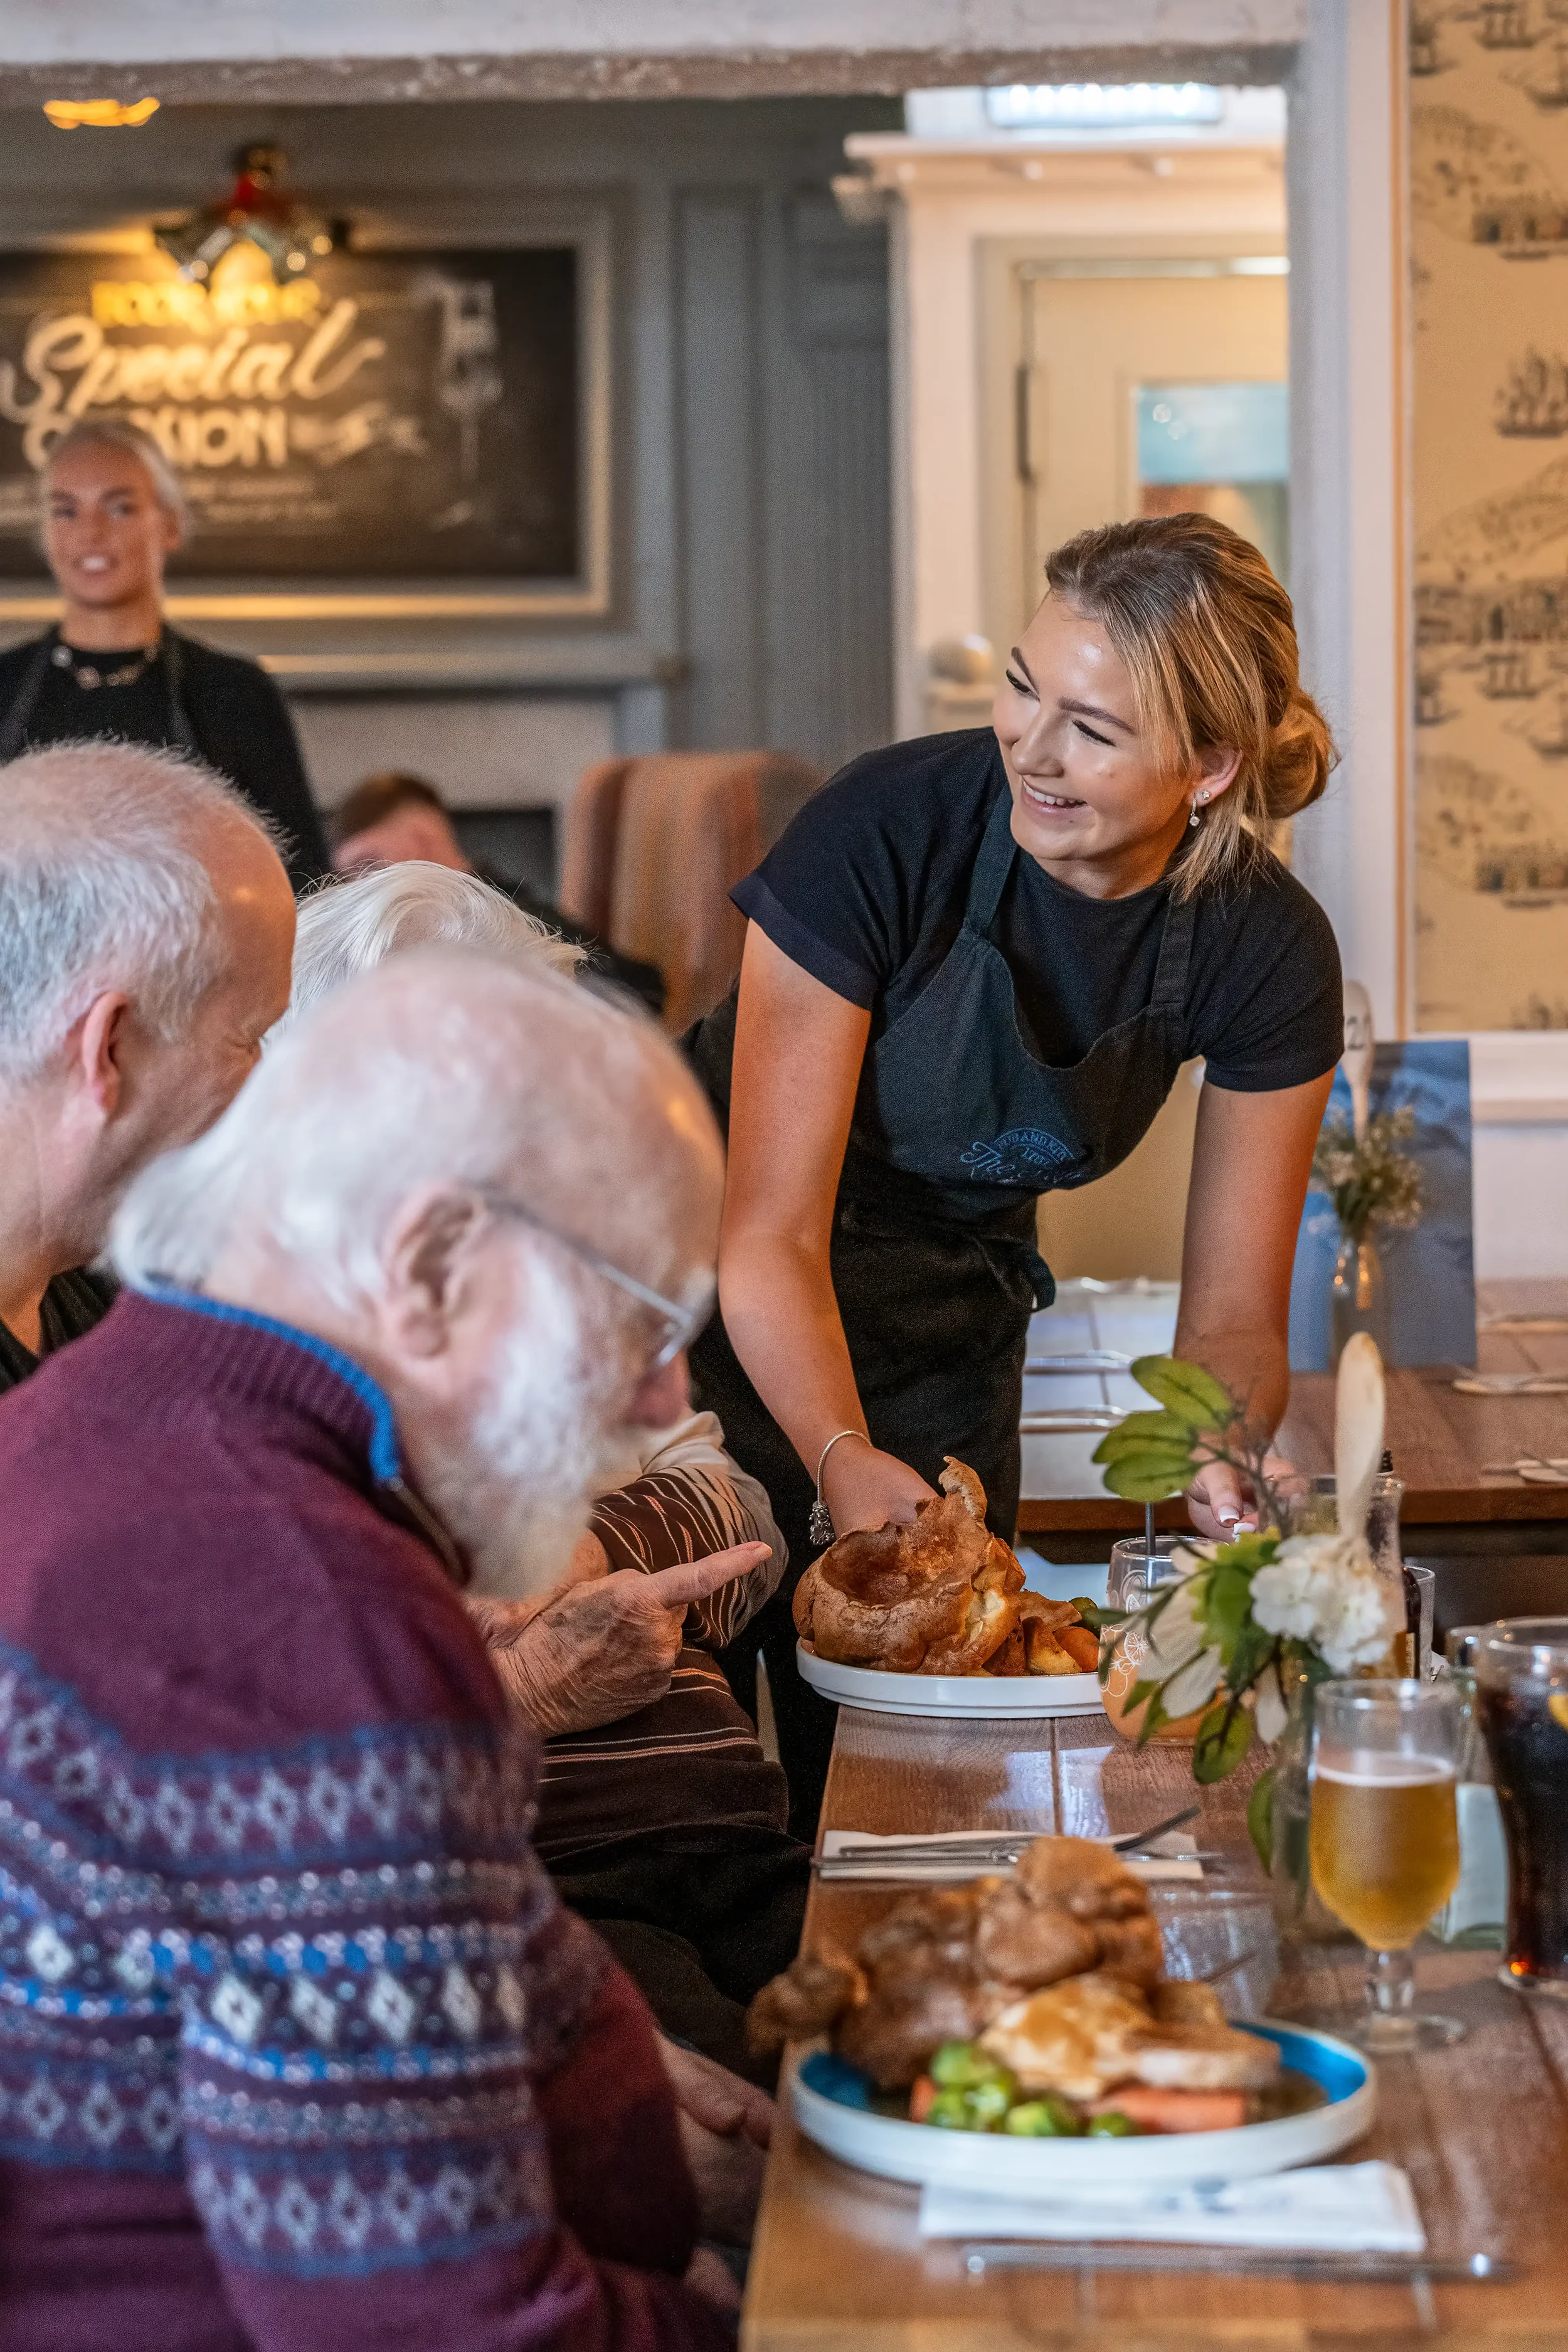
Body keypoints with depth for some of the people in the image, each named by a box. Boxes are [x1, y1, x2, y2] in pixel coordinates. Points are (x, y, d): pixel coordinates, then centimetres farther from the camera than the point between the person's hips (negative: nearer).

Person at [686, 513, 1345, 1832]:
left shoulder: (1267, 953, -15)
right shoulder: (886, 832, -26)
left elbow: (1234, 1313, -8)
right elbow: (770, 1237, -26)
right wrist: (846, 1461, -43)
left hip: (951, 1333, 3)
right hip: (728, 1326, -3)